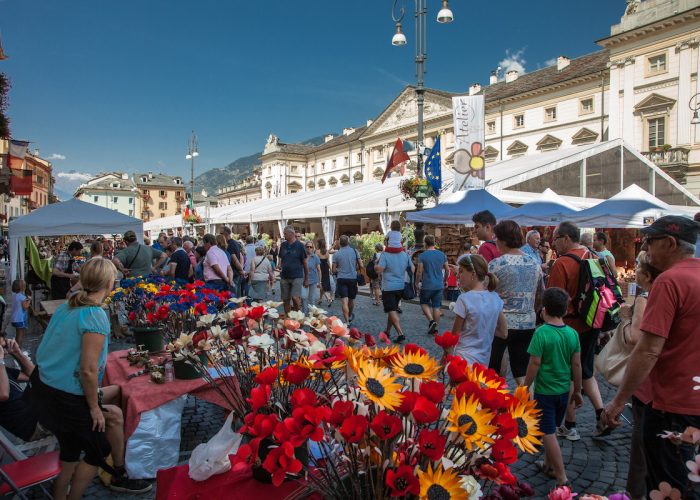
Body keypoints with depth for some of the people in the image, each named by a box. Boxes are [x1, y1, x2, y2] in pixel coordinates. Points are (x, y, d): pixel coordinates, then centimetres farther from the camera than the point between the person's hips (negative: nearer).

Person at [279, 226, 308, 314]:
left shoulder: (299, 245, -4)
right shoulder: (283, 245, 7)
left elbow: (305, 263, 0)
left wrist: (306, 279, 1)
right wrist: (280, 266, -2)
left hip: (297, 276, -4)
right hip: (284, 277, 4)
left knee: (295, 298, -16)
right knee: (286, 300, 8)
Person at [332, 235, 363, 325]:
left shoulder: (336, 254, -3)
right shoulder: (354, 251, -1)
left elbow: (334, 270, 0)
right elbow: (361, 266, -1)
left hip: (342, 279, -2)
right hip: (353, 278, 2)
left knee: (344, 301, -6)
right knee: (351, 299, 19)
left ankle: (347, 321, -15)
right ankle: (350, 316, 41)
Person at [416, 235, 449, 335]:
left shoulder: (422, 255, -10)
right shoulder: (442, 254, 2)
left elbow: (419, 272, -11)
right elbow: (447, 270, 8)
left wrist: (417, 283, 3)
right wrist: (444, 281, 23)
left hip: (427, 285, -3)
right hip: (439, 285, 3)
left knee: (424, 303, 16)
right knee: (436, 307, 9)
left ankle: (431, 320, -5)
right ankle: (435, 328, 14)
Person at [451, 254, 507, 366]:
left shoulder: (464, 299, -17)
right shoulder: (495, 298, 2)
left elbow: (454, 335, -9)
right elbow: (504, 333, 9)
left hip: (465, 360, -7)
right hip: (484, 361, 7)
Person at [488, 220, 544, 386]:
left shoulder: (495, 264, -12)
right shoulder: (534, 264, 6)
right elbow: (540, 296, 15)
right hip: (528, 324, 5)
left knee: (491, 372, 10)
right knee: (523, 374, 12)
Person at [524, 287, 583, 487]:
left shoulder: (541, 333, -19)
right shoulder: (572, 333, -3)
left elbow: (535, 364, -18)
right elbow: (576, 365, 2)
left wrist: (525, 388, -7)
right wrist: (577, 391, 13)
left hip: (545, 391, -6)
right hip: (563, 391, 6)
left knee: (549, 434, 4)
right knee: (551, 429, 23)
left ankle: (562, 478, 6)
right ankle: (549, 465, 37)